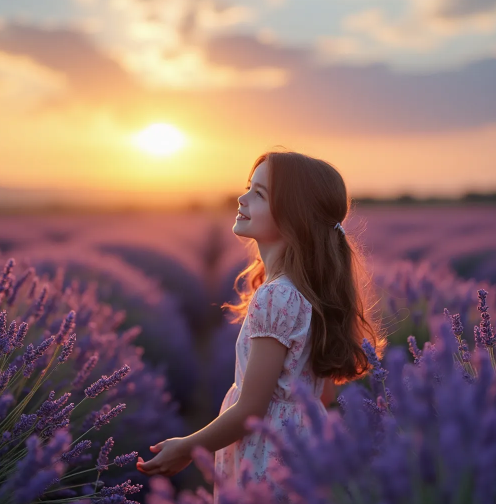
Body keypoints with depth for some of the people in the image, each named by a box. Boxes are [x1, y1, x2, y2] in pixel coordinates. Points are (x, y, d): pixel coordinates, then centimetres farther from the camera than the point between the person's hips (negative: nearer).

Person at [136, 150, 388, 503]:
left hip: (268, 463, -8)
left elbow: (249, 410, -19)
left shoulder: (275, 297, -24)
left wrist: (186, 449, -5)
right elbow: (325, 392, 10)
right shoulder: (312, 289, 3)